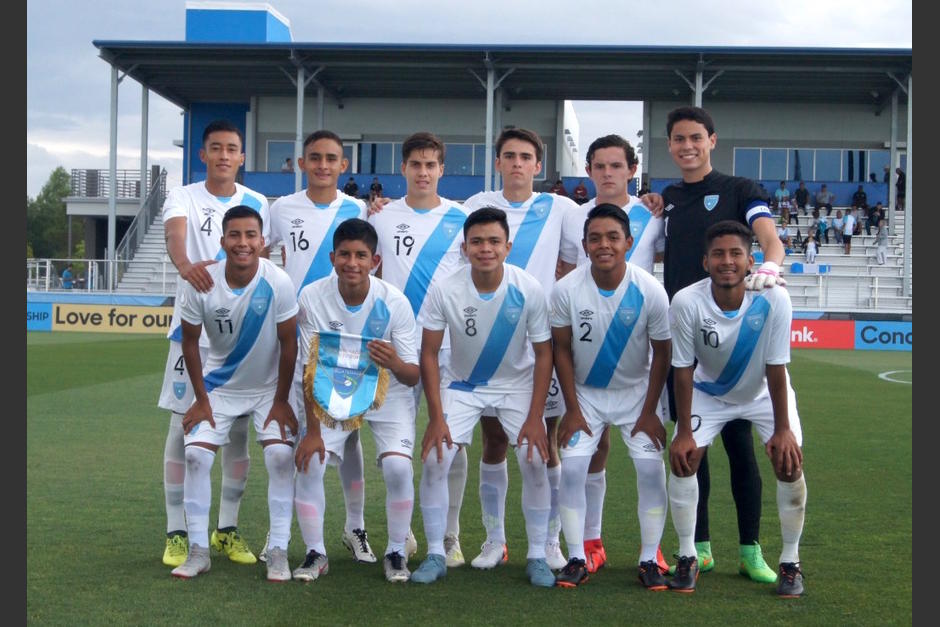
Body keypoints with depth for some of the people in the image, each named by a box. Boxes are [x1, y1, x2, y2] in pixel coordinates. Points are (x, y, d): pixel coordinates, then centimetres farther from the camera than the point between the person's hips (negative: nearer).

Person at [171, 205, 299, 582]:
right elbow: (190, 343, -6)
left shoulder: (278, 283, -23)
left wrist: (281, 401, -10)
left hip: (268, 387, -1)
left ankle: (278, 551, -5)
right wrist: (201, 400, -5)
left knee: (281, 456, -15)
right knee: (196, 454, -10)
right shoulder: (200, 285, -19)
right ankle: (198, 550, 2)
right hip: (219, 386, 2)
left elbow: (288, 344, -13)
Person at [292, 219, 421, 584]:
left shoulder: (394, 302, -23)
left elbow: (413, 376, -19)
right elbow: (311, 369, -12)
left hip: (387, 395, -1)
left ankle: (396, 553, 2)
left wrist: (395, 364, -43)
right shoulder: (312, 298, -19)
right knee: (309, 463, -14)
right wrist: (312, 430, -13)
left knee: (397, 465, -20)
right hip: (333, 396, 2)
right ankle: (315, 553, 6)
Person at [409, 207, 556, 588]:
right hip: (463, 386, 0)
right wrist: (436, 417, -15)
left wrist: (535, 417, -15)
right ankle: (435, 555, 3)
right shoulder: (444, 291, -22)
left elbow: (543, 354, -11)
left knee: (535, 462, -13)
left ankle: (537, 556, 4)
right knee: (435, 460, -13)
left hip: (517, 385, 0)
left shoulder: (528, 290, -21)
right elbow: (429, 354, -12)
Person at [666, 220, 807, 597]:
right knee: (682, 459, -12)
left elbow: (776, 368, -22)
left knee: (790, 462, -14)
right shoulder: (687, 302, -30)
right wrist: (683, 432, -18)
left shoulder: (774, 300, -31)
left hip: (764, 392, 0)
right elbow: (683, 370, -20)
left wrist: (782, 429, -19)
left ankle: (790, 562, 5)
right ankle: (687, 557, 7)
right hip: (709, 392, 1)